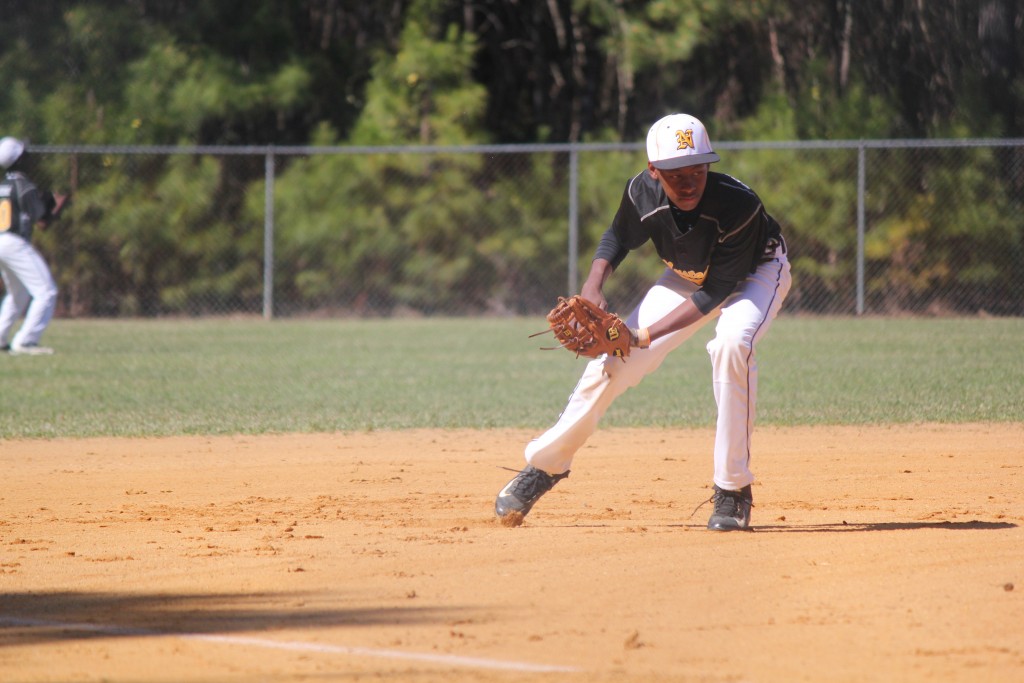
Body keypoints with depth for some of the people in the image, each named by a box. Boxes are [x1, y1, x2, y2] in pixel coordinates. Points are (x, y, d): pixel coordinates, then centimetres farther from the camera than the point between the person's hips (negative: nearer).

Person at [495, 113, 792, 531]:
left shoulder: (739, 205, -38)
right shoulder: (642, 193, -27)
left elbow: (714, 293, -31)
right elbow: (619, 237, -3)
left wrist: (644, 336, -37)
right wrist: (593, 286, -22)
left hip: (755, 273, -4)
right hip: (685, 277, 4)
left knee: (732, 342, -35)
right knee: (612, 362, -5)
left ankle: (732, 489, -23)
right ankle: (544, 465, 18)